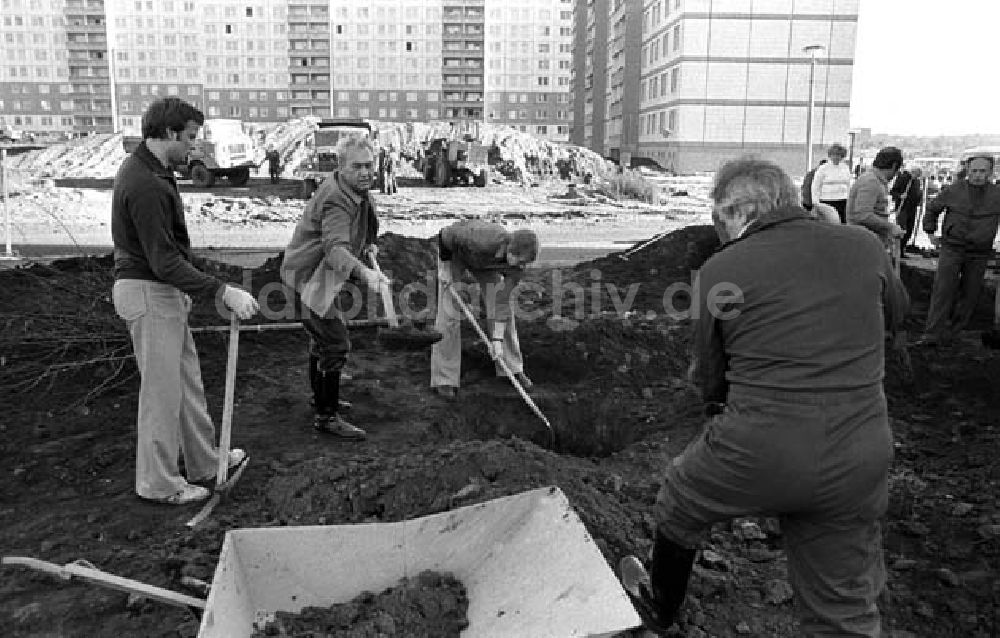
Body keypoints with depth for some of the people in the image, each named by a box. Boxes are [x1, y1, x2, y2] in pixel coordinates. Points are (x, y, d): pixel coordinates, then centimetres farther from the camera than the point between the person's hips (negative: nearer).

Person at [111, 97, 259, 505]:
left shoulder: (146, 169, 10)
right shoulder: (145, 184, -23)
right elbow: (164, 261, -26)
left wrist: (186, 290, 20)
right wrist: (223, 292, -28)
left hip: (165, 292, 10)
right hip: (149, 293, -10)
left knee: (187, 380, 18)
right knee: (162, 391, 0)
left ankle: (204, 462, 31)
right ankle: (158, 483, 15)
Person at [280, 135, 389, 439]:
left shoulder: (356, 190, 3)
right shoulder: (337, 200, -28)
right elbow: (335, 247, -44)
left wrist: (366, 245, 13)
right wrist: (363, 272, -60)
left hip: (318, 273, 11)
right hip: (308, 275, -11)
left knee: (323, 336, 24)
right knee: (336, 344, -12)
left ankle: (321, 396, 43)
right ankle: (326, 416, -1)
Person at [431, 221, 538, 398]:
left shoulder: (519, 260, -28)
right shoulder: (486, 241, -44)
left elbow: (502, 300, -22)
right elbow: (448, 234, -27)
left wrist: (497, 339, -24)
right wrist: (445, 266, -19)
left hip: (483, 259, 4)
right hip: (453, 251, -4)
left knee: (505, 310, -1)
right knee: (448, 313, -11)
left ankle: (513, 367, 15)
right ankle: (443, 378, -3)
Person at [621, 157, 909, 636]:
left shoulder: (719, 271, -7)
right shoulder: (863, 246, 0)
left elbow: (709, 381, 3)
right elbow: (895, 310, 23)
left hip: (754, 453, -2)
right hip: (855, 467, 3)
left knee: (678, 507, 28)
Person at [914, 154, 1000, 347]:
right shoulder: (953, 191, -1)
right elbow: (932, 208, 14)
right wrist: (930, 232, 10)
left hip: (979, 254, 2)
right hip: (952, 249, -1)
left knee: (969, 296, 6)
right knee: (942, 291, -7)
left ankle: (950, 334, 16)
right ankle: (932, 334, -5)